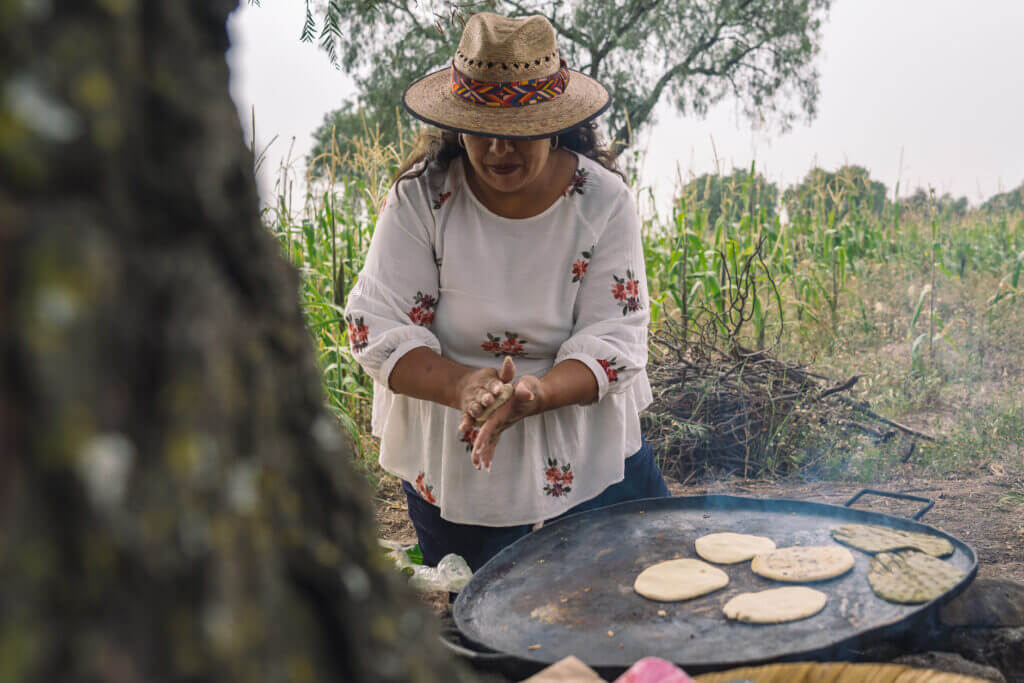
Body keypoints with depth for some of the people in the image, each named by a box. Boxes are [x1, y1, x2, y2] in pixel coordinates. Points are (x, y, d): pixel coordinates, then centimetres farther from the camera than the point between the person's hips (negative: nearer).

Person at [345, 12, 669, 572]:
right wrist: (462, 385, -33)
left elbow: (614, 341, -14)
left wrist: (533, 394, -33)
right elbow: (378, 328, -15)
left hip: (588, 461, 1)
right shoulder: (421, 196, -11)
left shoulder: (604, 201, -10)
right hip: (452, 466, 0)